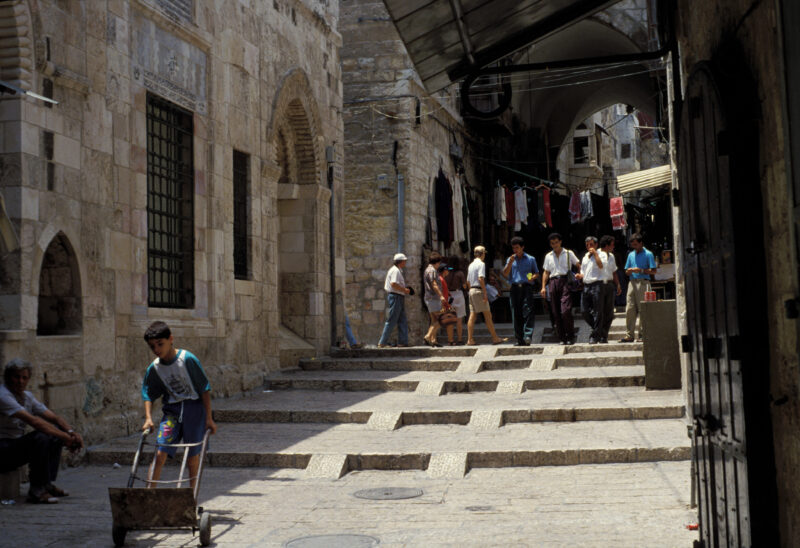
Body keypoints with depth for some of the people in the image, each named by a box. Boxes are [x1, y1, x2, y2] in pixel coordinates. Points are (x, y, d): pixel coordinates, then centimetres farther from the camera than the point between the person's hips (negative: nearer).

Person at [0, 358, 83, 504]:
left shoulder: (27, 397, 9)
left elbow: (55, 417, 6)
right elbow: (33, 421, -30)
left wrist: (71, 432, -14)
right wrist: (64, 437, -29)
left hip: (17, 445, 10)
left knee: (56, 434, 2)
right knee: (40, 438, -30)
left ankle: (48, 483, 3)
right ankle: (37, 491, -22)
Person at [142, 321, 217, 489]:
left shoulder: (188, 359, -14)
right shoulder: (154, 369, -2)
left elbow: (204, 389, -9)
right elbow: (148, 395, 10)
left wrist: (209, 418, -9)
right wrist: (148, 418, -4)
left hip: (194, 408, -3)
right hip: (171, 410, 3)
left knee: (193, 458, 3)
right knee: (160, 454, -10)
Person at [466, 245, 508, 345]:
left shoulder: (471, 265, 17)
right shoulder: (481, 264, -8)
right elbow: (481, 279, -19)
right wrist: (485, 293, -19)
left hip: (471, 290, 8)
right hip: (479, 290, -8)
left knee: (472, 316, 5)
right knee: (488, 315, -5)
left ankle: (470, 340, 1)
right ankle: (495, 338, -3)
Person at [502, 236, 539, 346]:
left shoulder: (530, 259, 12)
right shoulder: (511, 259, 17)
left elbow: (537, 273, 13)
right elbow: (505, 274, 7)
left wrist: (533, 277, -9)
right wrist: (510, 263, -6)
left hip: (526, 287, -3)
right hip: (515, 287, 3)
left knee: (528, 311, -16)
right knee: (516, 314, 1)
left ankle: (528, 335, -21)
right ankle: (520, 340, 6)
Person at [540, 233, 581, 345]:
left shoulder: (568, 253, 10)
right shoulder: (548, 256, 18)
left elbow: (579, 264, 9)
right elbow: (546, 273, 18)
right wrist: (543, 287, 9)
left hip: (565, 281, -4)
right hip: (553, 283, 4)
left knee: (565, 311, -16)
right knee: (556, 313, 1)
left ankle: (570, 337, -6)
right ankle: (562, 338, 8)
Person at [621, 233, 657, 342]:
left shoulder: (648, 254, 2)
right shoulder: (631, 255, 19)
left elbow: (653, 271, -3)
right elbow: (626, 272, 22)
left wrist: (641, 270, -13)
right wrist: (629, 271, -1)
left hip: (643, 283, -5)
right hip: (632, 283, 5)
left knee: (643, 309, -5)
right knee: (630, 309, -1)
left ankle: (642, 335, -1)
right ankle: (629, 335, 1)